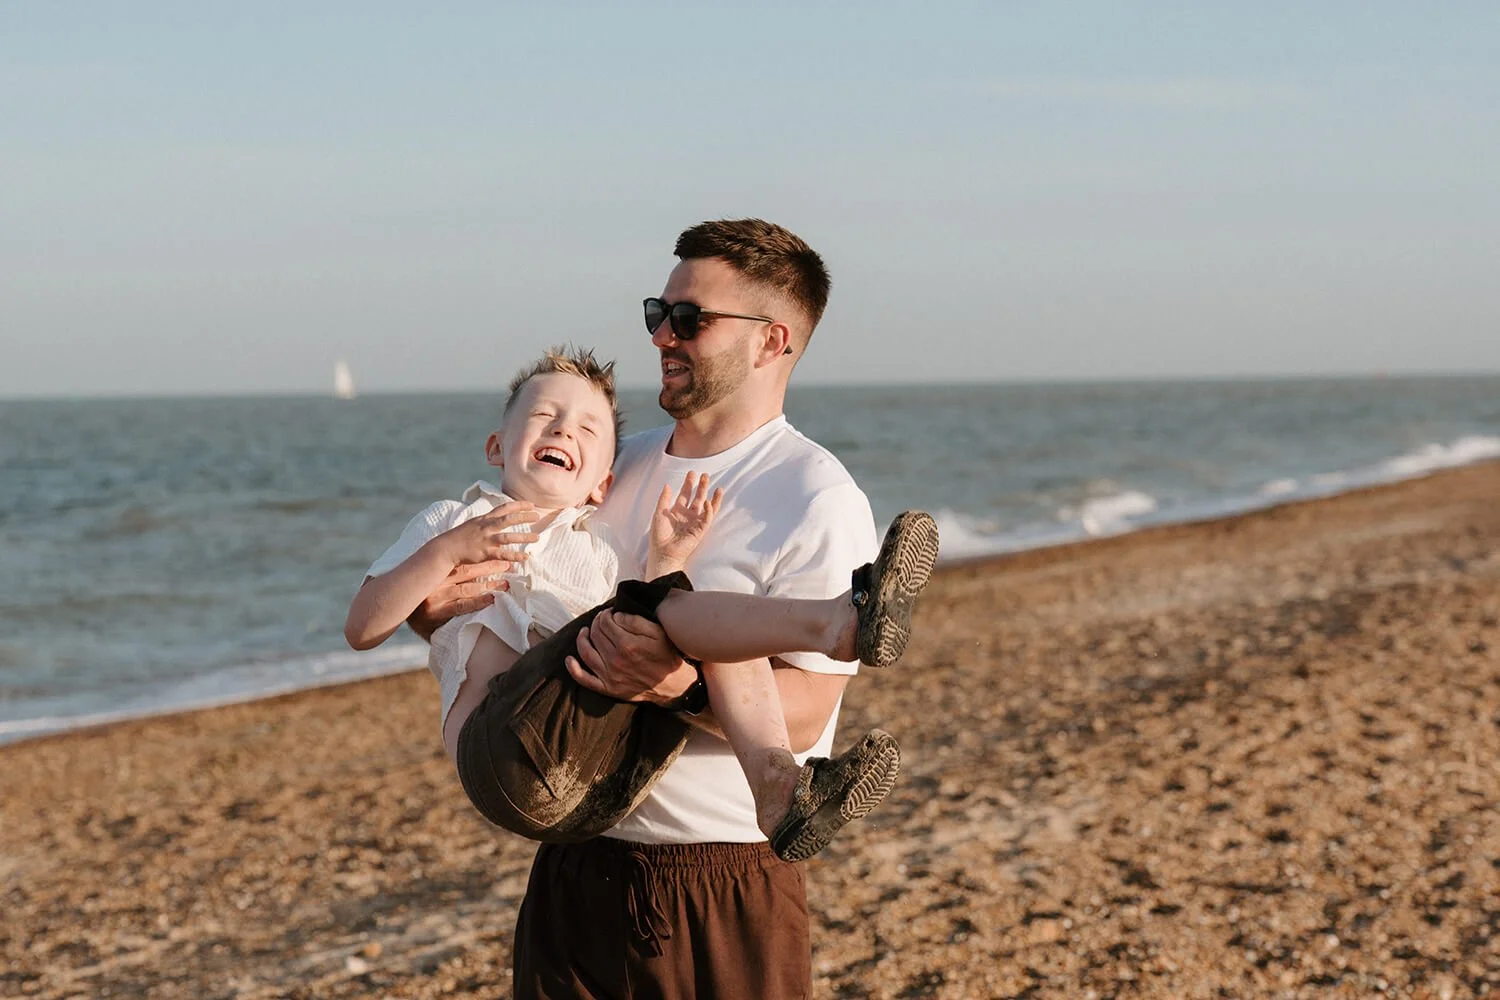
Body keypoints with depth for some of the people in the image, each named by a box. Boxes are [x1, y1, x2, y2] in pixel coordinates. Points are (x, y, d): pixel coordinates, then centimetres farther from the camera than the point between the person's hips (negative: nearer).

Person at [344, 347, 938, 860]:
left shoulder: (602, 550, 33)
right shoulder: (452, 520, 24)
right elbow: (362, 629, 11)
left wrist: (665, 561, 8)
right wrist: (448, 551, -2)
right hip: (505, 752, -5)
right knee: (648, 609, -23)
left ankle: (780, 788, -29)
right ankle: (838, 623, -37)